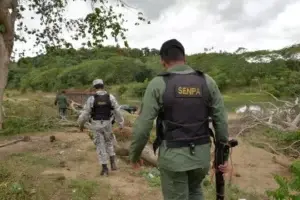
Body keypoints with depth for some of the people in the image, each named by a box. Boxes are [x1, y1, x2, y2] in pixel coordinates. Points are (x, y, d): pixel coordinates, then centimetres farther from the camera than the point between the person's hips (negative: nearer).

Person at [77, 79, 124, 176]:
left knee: (100, 146, 6)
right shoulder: (111, 97, -5)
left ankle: (105, 168, 5)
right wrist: (121, 124, 10)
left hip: (96, 125, -1)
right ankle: (112, 163, 12)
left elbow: (85, 113, -4)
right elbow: (117, 111, -1)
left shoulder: (91, 98, -9)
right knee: (109, 142, 23)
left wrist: (81, 124, 14)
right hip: (107, 124, 2)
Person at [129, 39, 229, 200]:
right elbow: (221, 121, 0)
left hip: (173, 155, -3)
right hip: (201, 154, 4)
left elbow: (142, 126, -11)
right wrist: (223, 155, 10)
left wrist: (134, 154, 5)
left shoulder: (157, 84, -11)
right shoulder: (207, 81, -1)